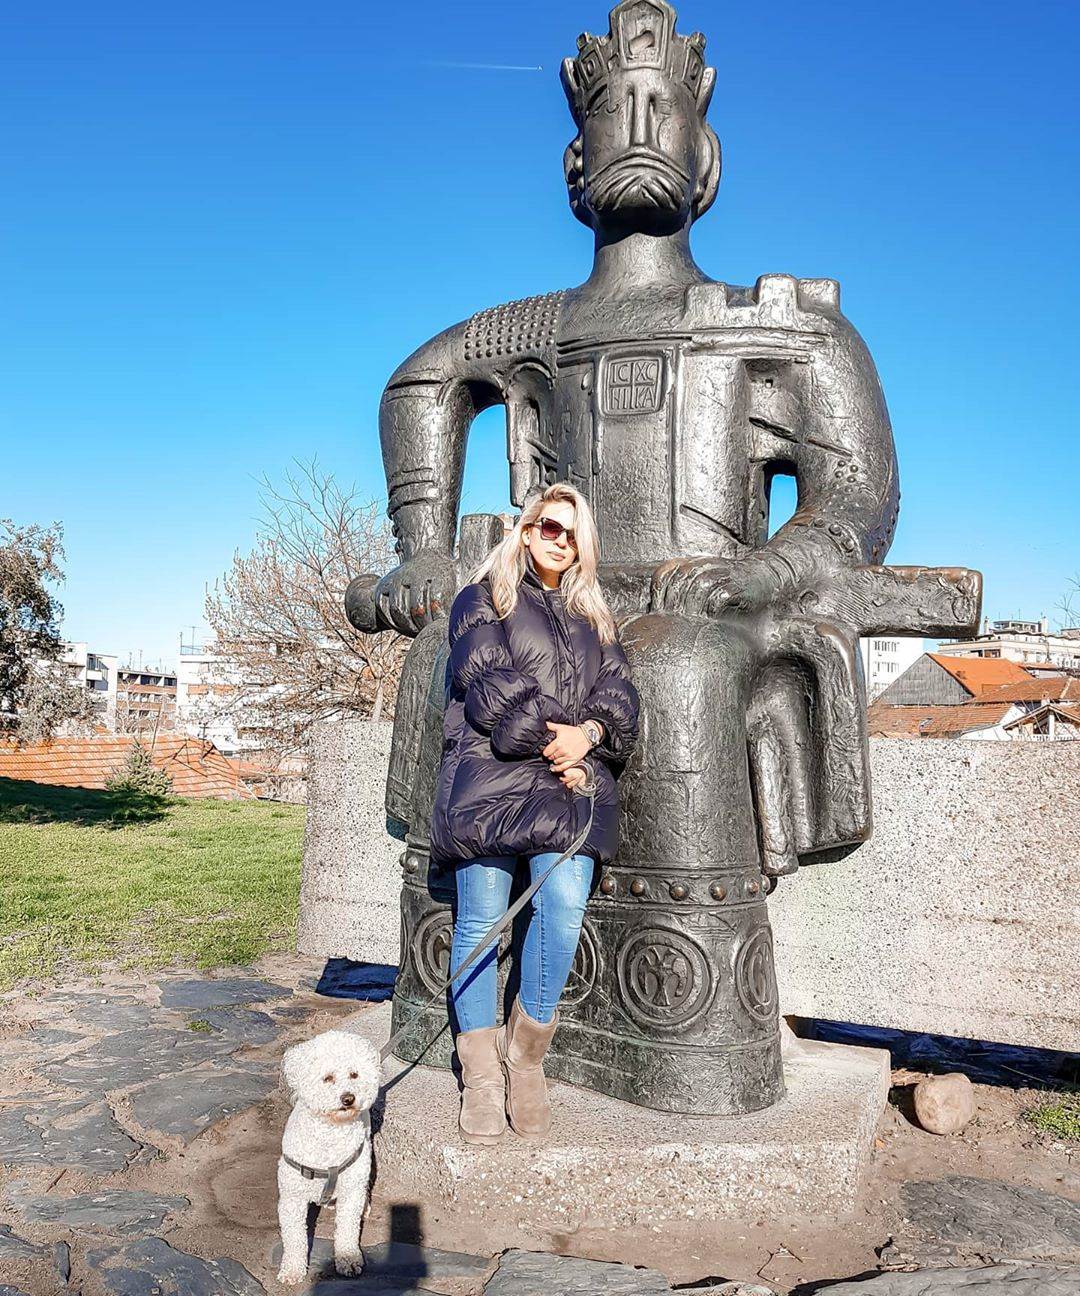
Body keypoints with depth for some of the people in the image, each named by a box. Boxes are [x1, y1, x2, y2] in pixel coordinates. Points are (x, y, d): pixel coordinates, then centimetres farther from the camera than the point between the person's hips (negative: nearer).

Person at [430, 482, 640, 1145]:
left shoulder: (592, 614, 25)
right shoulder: (485, 599, 12)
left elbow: (620, 690, 13)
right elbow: (486, 684, -3)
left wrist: (587, 733, -8)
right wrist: (549, 745, -9)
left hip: (573, 778, 3)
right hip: (493, 773, -3)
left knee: (565, 906, -15)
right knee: (481, 922, -3)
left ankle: (527, 1055, 5)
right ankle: (481, 1073, 11)